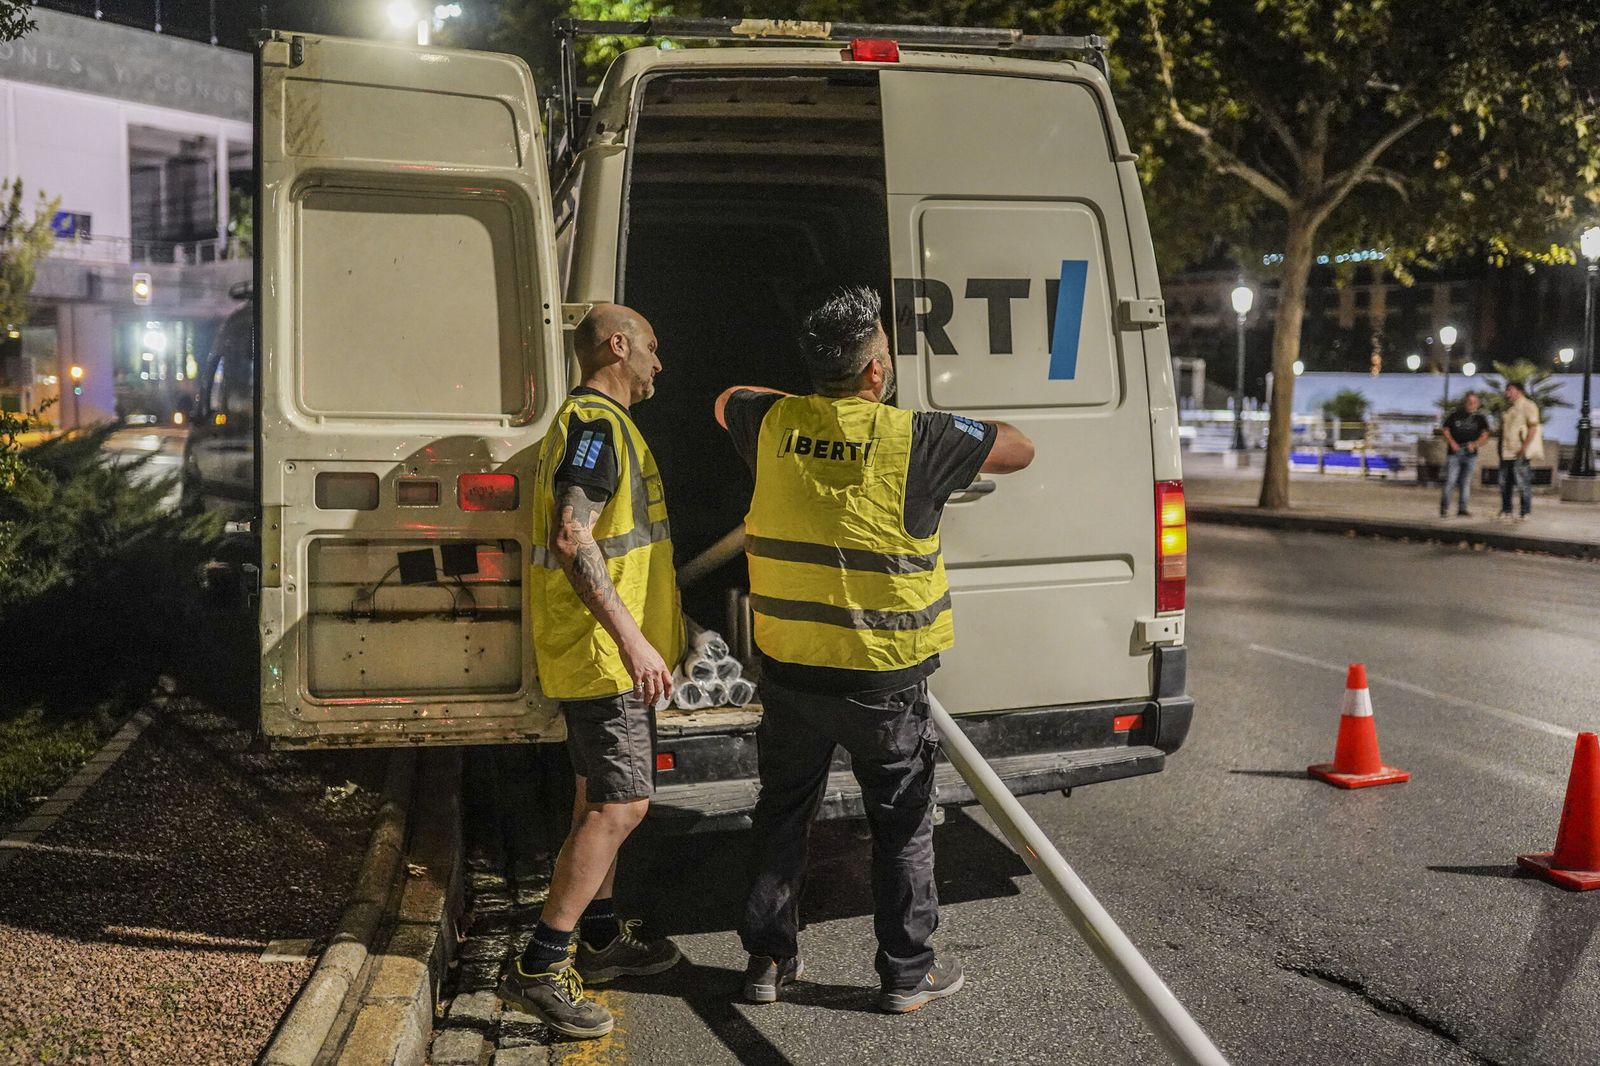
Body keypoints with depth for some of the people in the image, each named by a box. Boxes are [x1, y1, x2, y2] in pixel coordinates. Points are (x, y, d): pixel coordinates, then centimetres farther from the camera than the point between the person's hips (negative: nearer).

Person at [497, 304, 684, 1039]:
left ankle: (600, 937, 28)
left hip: (600, 651, 11)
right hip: (603, 651, -11)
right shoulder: (596, 424, -16)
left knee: (601, 797, 17)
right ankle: (541, 966, -8)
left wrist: (636, 632, 31)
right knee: (622, 802, -11)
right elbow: (572, 539, -27)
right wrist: (632, 639, -31)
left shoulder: (594, 422, 18)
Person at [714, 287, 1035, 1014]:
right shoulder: (916, 440, -14)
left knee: (782, 817, 19)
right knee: (902, 828, 12)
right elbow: (1019, 450, 0)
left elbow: (727, 399, 21)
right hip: (882, 680, -3)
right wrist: (968, 431, 18)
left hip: (789, 672, 4)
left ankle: (768, 960, 28)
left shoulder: (775, 424, -3)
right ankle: (907, 975, 22)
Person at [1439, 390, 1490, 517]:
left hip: (1470, 454, 2)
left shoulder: (1480, 417, 5)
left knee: (1465, 482, 6)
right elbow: (1446, 430, 7)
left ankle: (1462, 508, 12)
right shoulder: (1454, 414, 3)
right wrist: (1451, 442, -9)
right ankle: (1444, 508, -2)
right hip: (1454, 452, -2)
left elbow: (1485, 435, 1)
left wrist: (1475, 444, -16)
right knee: (1450, 480, -7)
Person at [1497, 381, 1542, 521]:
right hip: (1506, 452, 8)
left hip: (1520, 453, -8)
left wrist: (1524, 448, -18)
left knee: (1523, 483, -5)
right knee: (1504, 482, 9)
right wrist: (1500, 448, 13)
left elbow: (1533, 428, -13)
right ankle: (1506, 511, 18)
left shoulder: (1528, 406, -7)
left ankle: (1524, 512, 0)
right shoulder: (1507, 408, 17)